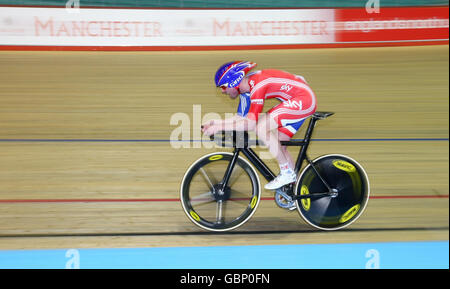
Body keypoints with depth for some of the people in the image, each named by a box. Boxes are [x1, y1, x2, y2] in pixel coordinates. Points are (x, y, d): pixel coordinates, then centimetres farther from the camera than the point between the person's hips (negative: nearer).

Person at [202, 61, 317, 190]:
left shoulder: (257, 86, -24)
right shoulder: (246, 86, 5)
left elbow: (250, 124, -26)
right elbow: (240, 118, 13)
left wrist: (219, 127, -22)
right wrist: (214, 122, 3)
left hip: (304, 99, -10)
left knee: (260, 128, -18)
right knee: (278, 145, 11)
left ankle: (286, 173, -8)